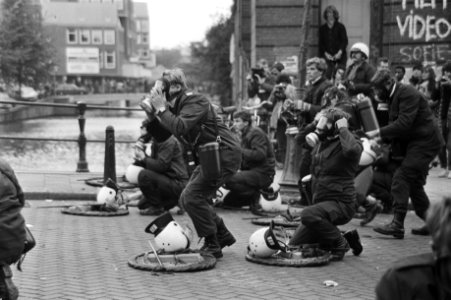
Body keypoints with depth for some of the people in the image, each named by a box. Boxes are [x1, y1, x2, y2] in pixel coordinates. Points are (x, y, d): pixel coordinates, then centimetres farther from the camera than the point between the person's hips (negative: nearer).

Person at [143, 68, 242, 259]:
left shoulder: (195, 102, -17)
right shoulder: (176, 107, 10)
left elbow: (179, 128, -33)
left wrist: (161, 109, -22)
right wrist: (152, 114, 0)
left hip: (224, 155, -10)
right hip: (211, 157, 10)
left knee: (193, 197, -14)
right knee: (187, 199, 10)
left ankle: (212, 246, -3)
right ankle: (222, 235, 23)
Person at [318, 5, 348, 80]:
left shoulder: (340, 27, 5)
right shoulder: (322, 28, 12)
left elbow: (345, 41, -1)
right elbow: (320, 43, 10)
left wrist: (340, 52, -14)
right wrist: (325, 53, -5)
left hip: (339, 56, -1)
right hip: (327, 56, 2)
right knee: (327, 76, -12)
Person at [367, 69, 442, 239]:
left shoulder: (408, 94, -17)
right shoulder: (394, 97, 14)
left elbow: (404, 123, -26)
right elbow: (397, 124, 16)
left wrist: (379, 132, -25)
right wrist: (380, 139, 0)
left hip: (424, 142, -11)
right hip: (414, 142, 11)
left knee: (401, 179, -16)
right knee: (414, 184, 14)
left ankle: (397, 224, -18)